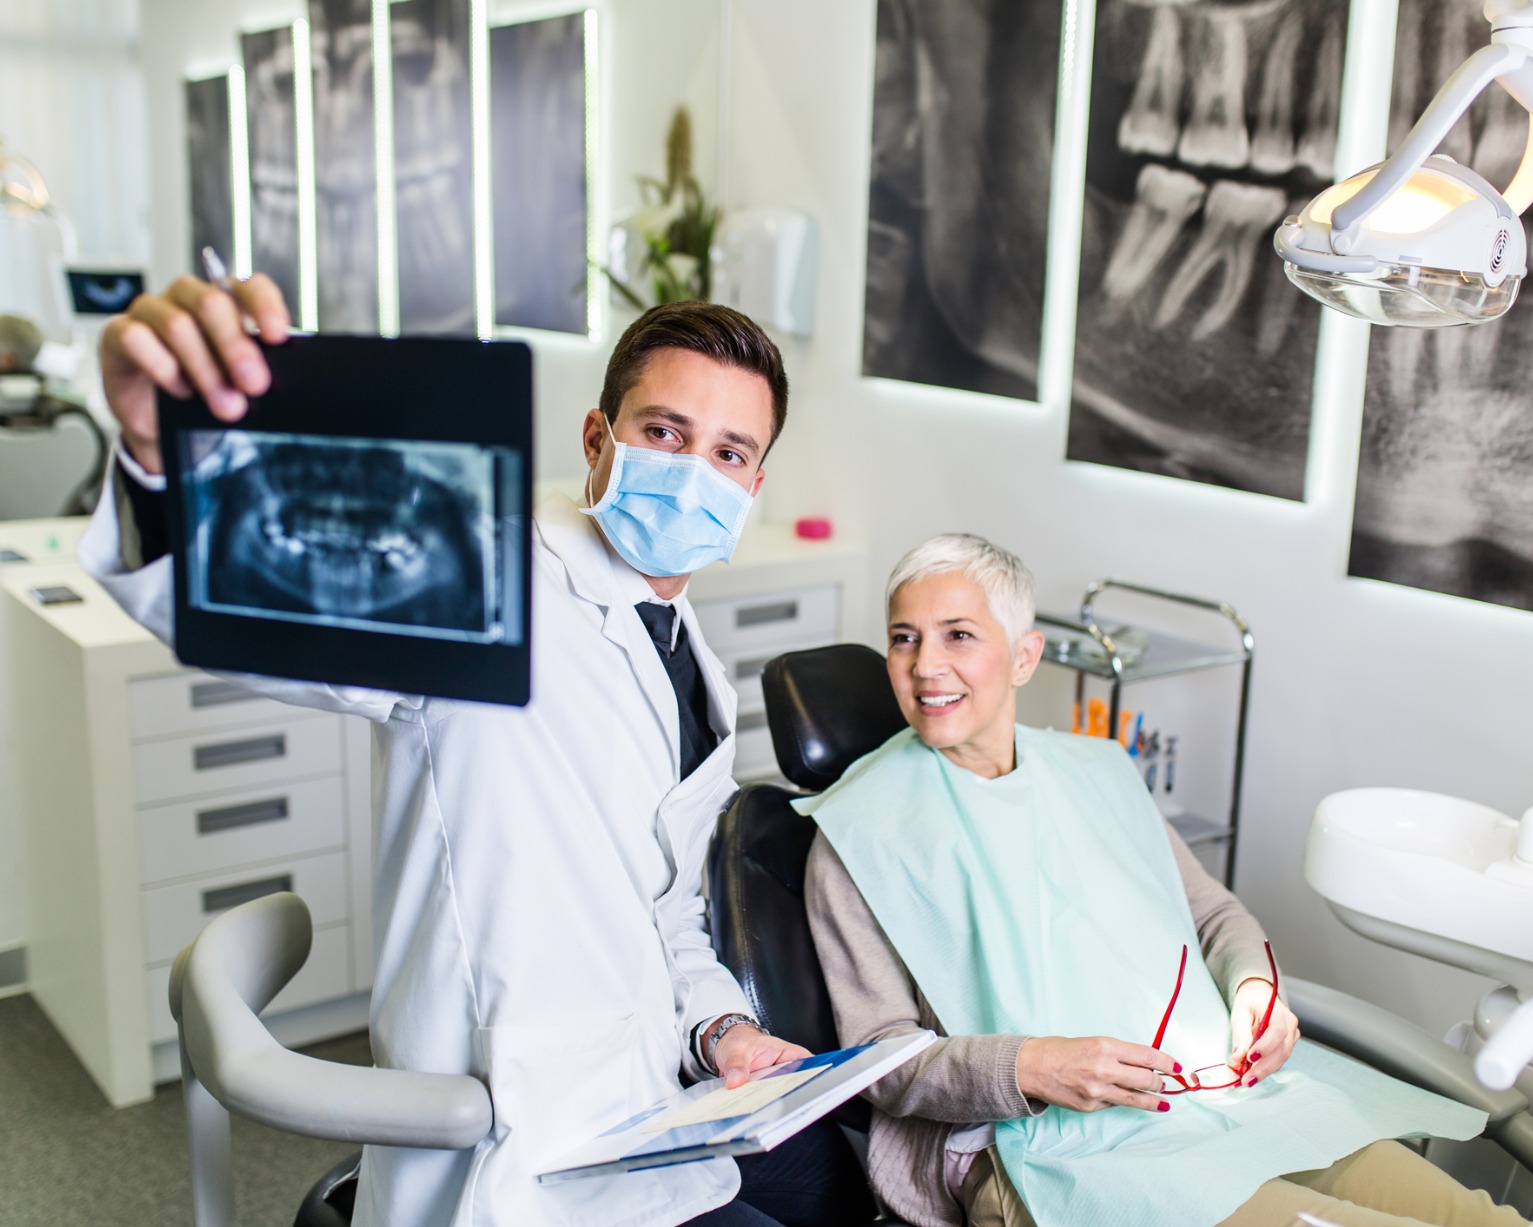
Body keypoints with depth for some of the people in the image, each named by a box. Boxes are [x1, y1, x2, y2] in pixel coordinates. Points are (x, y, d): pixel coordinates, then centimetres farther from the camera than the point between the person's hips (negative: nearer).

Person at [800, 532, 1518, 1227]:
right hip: (1052, 1148, -6)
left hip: (1227, 1091, 6)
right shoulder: (862, 829, 0)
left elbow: (1213, 913, 25)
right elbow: (881, 1059, -3)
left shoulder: (1095, 772, 17)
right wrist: (1031, 1066, -21)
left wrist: (1254, 985, 1)